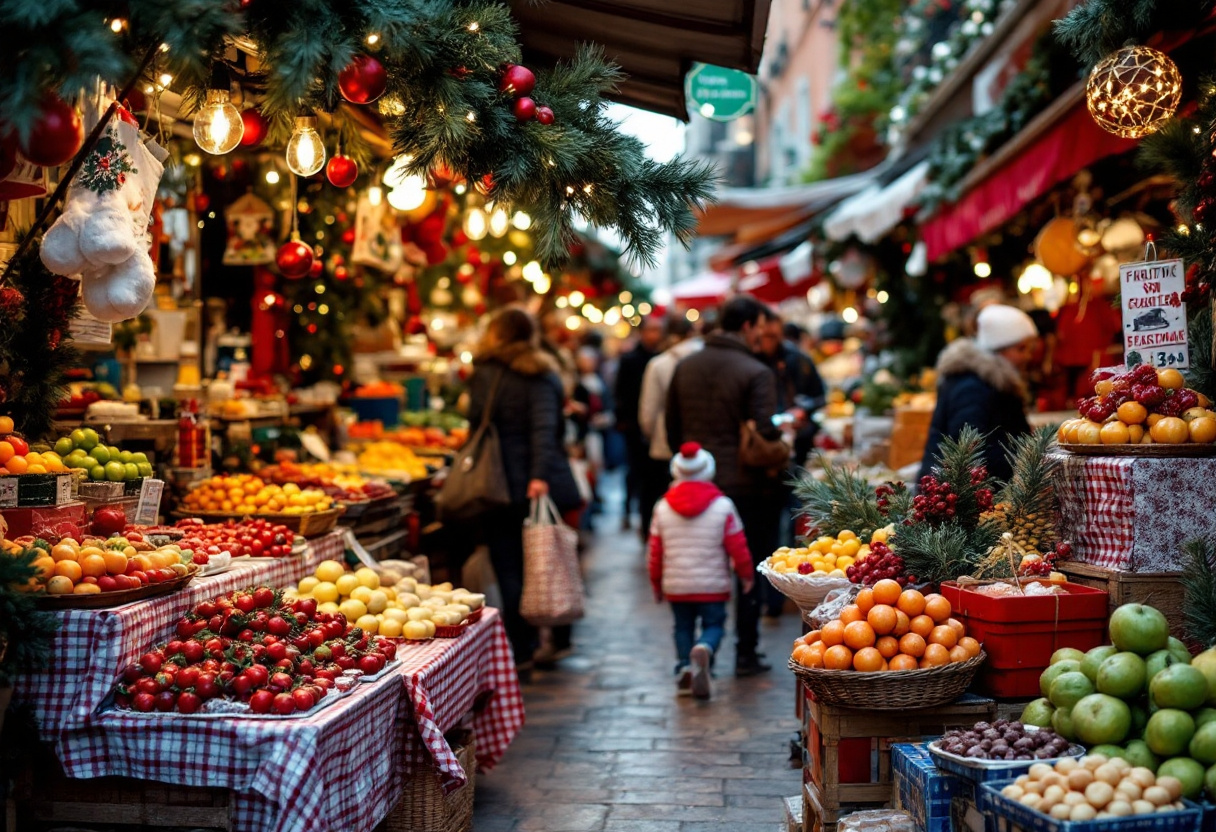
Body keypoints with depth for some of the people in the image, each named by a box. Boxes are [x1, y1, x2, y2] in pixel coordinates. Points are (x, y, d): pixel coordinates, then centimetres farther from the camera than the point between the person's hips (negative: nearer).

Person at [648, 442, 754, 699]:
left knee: (683, 627, 19)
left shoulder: (663, 507, 0)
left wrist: (656, 583, 17)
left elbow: (655, 551, 5)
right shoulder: (723, 506, -7)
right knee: (714, 625, 8)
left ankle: (684, 667, 4)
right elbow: (737, 546, -5)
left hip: (676, 586, 2)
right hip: (713, 585, -2)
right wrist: (746, 574, 11)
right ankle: (704, 649, -23)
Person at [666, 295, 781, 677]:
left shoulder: (685, 367, 5)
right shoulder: (756, 373, -13)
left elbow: (671, 428, 9)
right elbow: (765, 432, -19)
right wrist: (784, 430, 2)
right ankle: (746, 654, 11)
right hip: (747, 485, -5)